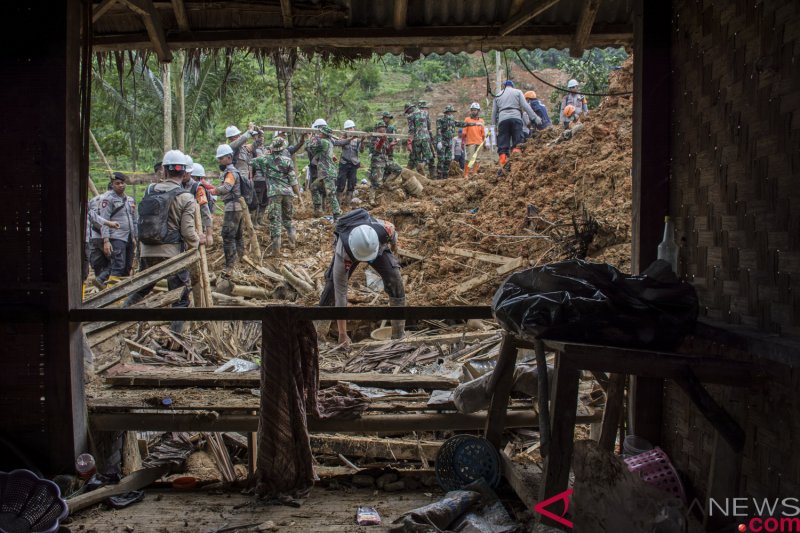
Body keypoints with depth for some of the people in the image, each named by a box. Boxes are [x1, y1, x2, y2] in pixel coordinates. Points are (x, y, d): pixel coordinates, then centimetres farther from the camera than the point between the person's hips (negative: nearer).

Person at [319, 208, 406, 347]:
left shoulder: (383, 230, -44)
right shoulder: (342, 255, -45)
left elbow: (392, 231, -15)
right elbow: (340, 294, -40)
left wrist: (394, 243, 10)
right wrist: (342, 335, -37)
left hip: (378, 247, 1)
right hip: (349, 251, -1)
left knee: (394, 280, -16)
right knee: (332, 284, -14)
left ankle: (399, 334, -5)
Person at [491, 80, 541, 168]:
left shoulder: (498, 96, 24)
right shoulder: (518, 92, 16)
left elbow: (494, 112, 20)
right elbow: (525, 106, 4)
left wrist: (494, 125, 24)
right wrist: (535, 117, 3)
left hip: (502, 120, 2)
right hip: (516, 118, -2)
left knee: (503, 145, -1)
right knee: (517, 144, -3)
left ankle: (503, 166, -11)